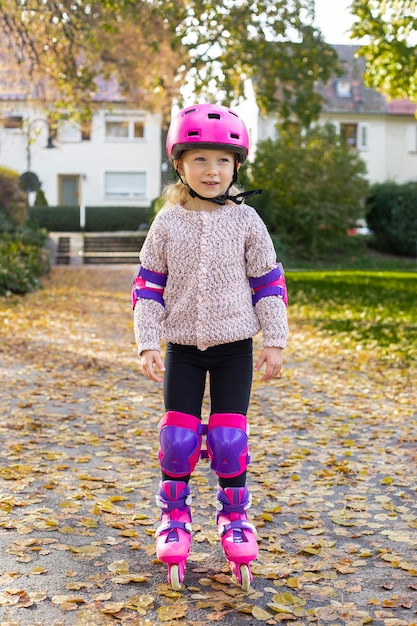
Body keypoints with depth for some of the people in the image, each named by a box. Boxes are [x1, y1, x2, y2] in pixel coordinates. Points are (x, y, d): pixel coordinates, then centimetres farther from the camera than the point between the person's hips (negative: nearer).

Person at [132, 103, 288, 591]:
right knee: (178, 436, 3)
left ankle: (234, 520, 22)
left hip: (233, 347, 0)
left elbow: (268, 283, 2)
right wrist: (146, 342, -3)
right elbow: (148, 284, 3)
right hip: (182, 347, 1)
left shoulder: (246, 221, -3)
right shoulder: (167, 223, -2)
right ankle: (174, 519, 22)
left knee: (229, 437, 2)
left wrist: (274, 343, 0)